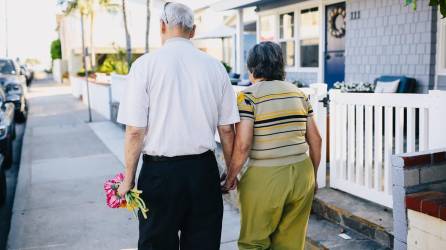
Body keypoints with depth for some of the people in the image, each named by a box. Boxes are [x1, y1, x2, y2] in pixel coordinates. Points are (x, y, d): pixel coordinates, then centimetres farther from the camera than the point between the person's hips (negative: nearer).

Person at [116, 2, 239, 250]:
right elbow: (227, 129, 2)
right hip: (204, 169, 3)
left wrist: (129, 178, 2)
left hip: (160, 171, -2)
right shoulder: (215, 66, 1)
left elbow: (135, 131, -10)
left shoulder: (145, 64, -7)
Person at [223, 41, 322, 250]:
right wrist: (312, 177, 21)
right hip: (302, 173, 5)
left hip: (266, 177, -5)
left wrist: (231, 177, -2)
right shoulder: (298, 93, 9)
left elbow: (242, 145, -16)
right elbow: (315, 139, 10)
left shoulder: (248, 96, -8)